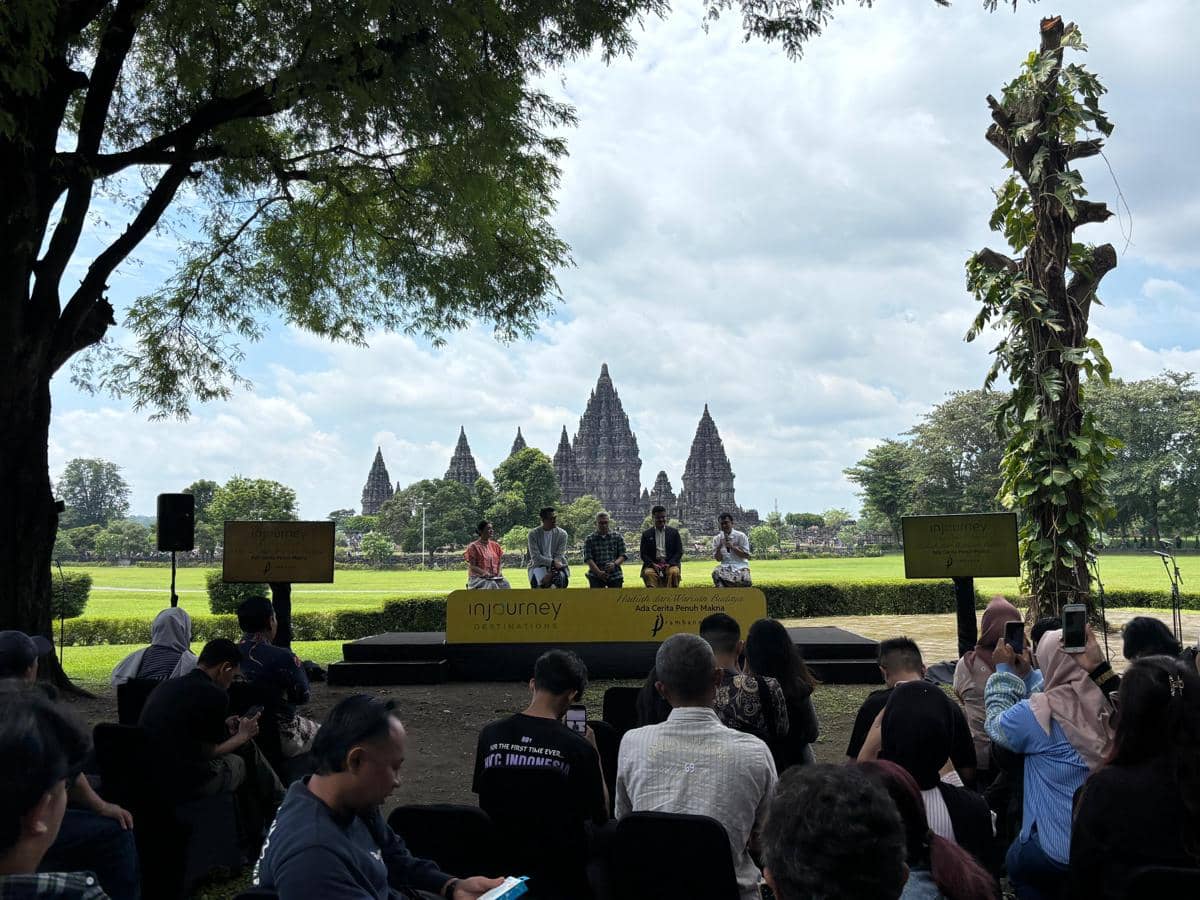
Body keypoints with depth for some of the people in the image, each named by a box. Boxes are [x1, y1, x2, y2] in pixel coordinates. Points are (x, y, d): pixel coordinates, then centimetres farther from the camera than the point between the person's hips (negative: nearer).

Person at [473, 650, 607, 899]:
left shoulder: (490, 735, -8)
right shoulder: (578, 747, -17)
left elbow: (483, 798, 7)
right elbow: (601, 817, -5)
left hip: (501, 866, 4)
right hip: (561, 869, -4)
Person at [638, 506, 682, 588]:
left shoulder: (674, 532, 11)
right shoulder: (647, 534, 11)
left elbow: (679, 552, 7)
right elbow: (643, 554, 8)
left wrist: (669, 564, -10)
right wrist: (652, 564, -10)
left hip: (670, 563, 0)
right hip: (653, 564, 0)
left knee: (674, 572, -33)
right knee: (648, 573, -33)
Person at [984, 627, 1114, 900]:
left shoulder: (1038, 712, -20)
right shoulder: (1108, 702, -6)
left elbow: (997, 725, 2)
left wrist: (1004, 670, 10)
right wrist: (1025, 674, 17)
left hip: (1061, 851, -4)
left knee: (1016, 863, 28)